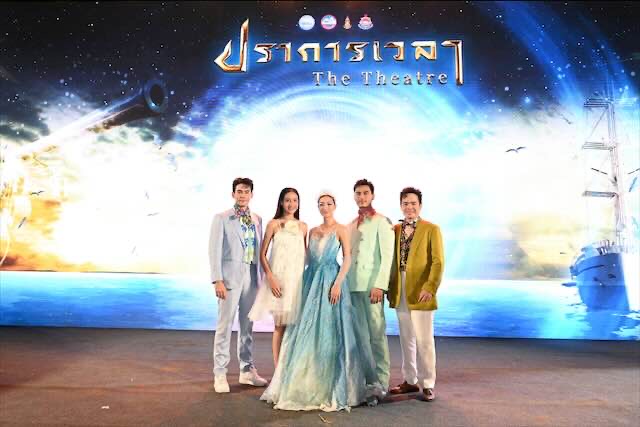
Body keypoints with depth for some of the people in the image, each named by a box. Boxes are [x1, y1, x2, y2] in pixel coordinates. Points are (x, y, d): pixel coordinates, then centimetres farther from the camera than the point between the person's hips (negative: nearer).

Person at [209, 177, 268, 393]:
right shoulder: (221, 218, 0)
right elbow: (215, 250, -6)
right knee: (225, 326, -2)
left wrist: (262, 276, 8)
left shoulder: (257, 219, 12)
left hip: (252, 277, 4)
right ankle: (220, 374, 9)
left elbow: (260, 250, 13)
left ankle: (247, 370, 23)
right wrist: (217, 280, -13)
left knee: (247, 325, 12)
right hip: (230, 276, -4)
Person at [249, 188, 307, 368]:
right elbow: (262, 254, -2)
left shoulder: (303, 226, 10)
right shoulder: (274, 224, 0)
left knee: (295, 324, 7)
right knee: (280, 325, 0)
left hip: (298, 278, 3)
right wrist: (271, 278, -12)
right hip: (279, 278, -3)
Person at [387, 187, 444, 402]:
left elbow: (438, 262, -8)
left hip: (420, 293, -4)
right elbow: (391, 261, 12)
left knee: (424, 340, 1)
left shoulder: (431, 229, -2)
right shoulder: (395, 230, 11)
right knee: (406, 340, 13)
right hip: (399, 293, 5)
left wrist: (430, 287, -18)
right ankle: (409, 381, 26)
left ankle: (427, 385, 14)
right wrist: (389, 287, 5)